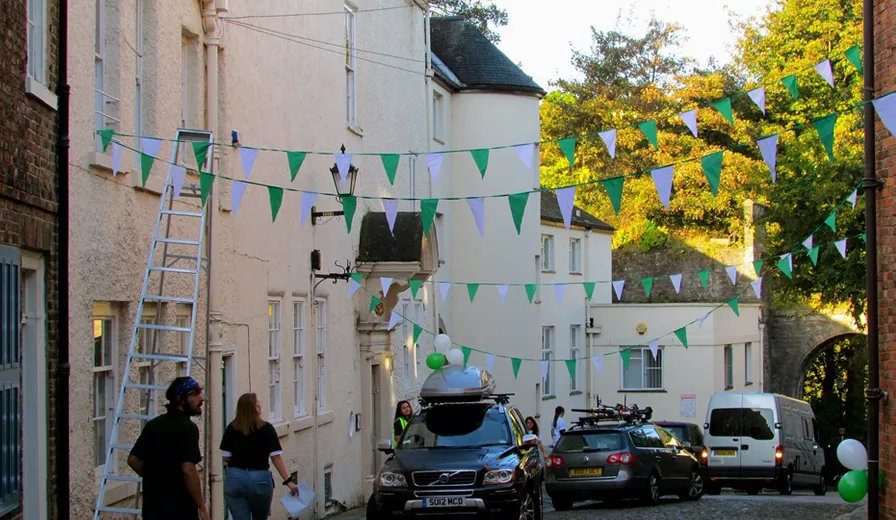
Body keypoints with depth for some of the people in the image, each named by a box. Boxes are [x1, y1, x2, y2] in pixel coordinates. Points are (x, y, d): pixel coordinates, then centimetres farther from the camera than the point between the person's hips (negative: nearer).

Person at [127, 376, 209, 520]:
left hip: (152, 507, 7)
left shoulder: (153, 425, 10)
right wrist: (202, 507, -16)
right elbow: (188, 470, -21)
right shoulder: (187, 428, -14)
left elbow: (133, 460, 13)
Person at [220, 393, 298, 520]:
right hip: (260, 479, -1)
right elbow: (276, 458, -9)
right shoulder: (266, 429, -5)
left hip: (235, 479, 1)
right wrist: (288, 481, -8)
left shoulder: (231, 428, -1)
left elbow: (226, 457, 0)